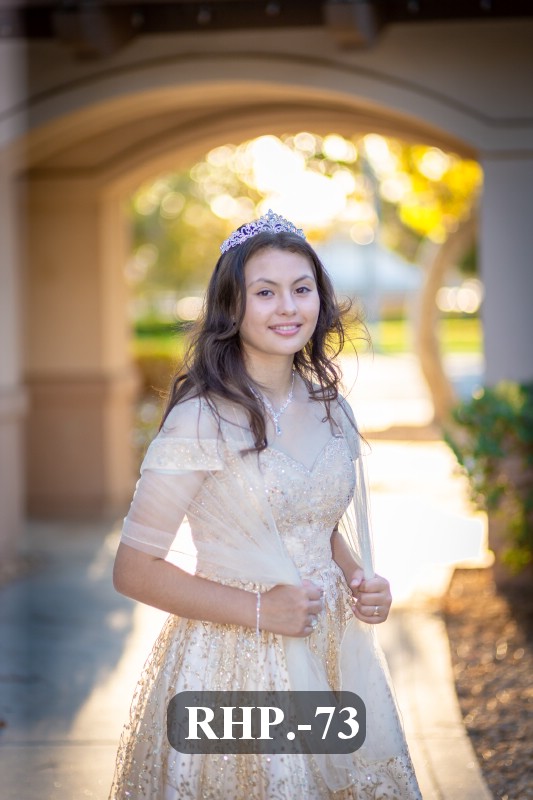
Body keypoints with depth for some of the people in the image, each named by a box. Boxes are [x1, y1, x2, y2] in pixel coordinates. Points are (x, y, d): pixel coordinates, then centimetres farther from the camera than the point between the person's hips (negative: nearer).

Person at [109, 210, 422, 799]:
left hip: (332, 644, 6)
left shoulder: (327, 408, 4)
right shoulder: (201, 419, -16)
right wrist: (258, 610, -18)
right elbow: (133, 570, -14)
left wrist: (359, 579, 0)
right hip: (234, 657, -6)